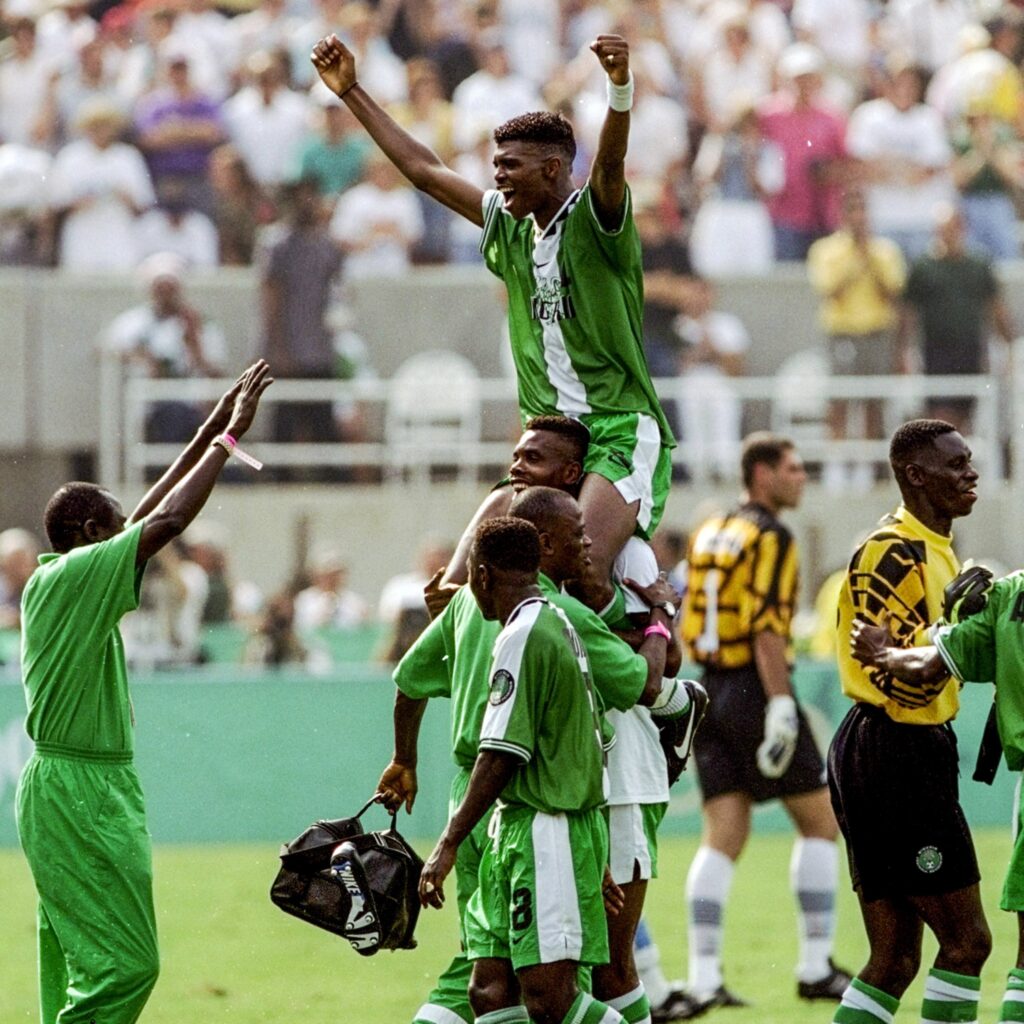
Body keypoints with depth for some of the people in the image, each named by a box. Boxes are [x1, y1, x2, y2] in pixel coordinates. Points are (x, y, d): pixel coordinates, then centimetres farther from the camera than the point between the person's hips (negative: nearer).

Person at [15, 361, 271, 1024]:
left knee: (76, 966, 9)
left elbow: (151, 515, 21)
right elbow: (168, 520, -16)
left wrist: (215, 429, 21)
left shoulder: (54, 580, 14)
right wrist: (229, 436, -8)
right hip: (80, 792, -10)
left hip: (66, 789, 10)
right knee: (126, 965, -13)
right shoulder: (77, 573, -12)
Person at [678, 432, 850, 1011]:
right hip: (756, 688, -7)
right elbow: (767, 628, -19)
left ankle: (704, 977, -6)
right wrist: (781, 709, -22)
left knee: (724, 837, 4)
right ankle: (817, 968, 3)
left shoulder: (709, 533, 14)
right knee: (820, 820, 4)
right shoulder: (771, 539, -10)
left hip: (709, 690, 7)